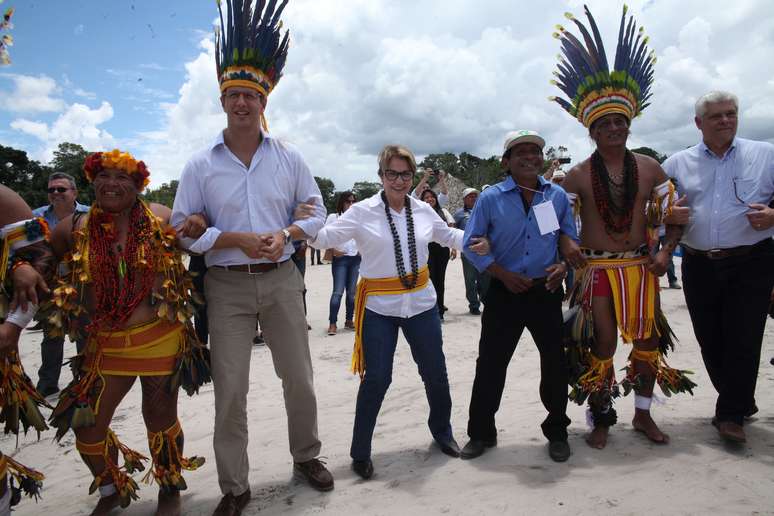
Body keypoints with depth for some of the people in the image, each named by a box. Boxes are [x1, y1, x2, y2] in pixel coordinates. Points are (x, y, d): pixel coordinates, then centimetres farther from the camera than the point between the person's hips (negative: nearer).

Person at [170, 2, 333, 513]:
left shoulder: (289, 157, 4)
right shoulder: (200, 165, 1)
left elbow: (316, 212, 8)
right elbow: (182, 228, 0)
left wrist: (284, 235, -12)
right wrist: (238, 240, -14)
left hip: (282, 279, 1)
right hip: (226, 285, -1)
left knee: (299, 378, 10)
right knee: (230, 389, 3)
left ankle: (307, 457, 34)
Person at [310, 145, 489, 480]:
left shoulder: (423, 211, 2)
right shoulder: (362, 212, -8)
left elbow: (448, 236, 18)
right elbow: (325, 238, -14)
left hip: (421, 303, 4)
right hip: (379, 307, -4)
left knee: (435, 372, 14)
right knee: (376, 379, -1)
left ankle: (442, 432, 41)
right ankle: (360, 452, 19)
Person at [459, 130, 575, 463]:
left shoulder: (557, 196, 3)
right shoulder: (491, 198, -4)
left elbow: (571, 239, 11)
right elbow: (471, 244, -1)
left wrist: (563, 265, -10)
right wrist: (502, 274, -12)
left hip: (546, 292, 2)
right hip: (504, 293, -2)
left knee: (555, 364, 10)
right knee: (490, 363, 4)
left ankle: (557, 432, 31)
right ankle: (481, 433, 22)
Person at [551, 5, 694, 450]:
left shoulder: (649, 168, 2)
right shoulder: (578, 176, -5)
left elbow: (675, 214, 8)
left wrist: (666, 252, -5)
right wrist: (566, 243, -21)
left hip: (640, 266, 3)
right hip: (597, 268, -3)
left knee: (649, 338, 11)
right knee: (602, 344, 0)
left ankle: (644, 414, 31)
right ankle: (601, 420, 17)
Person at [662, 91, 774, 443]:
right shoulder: (678, 163, 8)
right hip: (699, 266, 2)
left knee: (743, 340, -3)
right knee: (710, 342, 9)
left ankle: (731, 414, 11)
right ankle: (741, 401, 30)